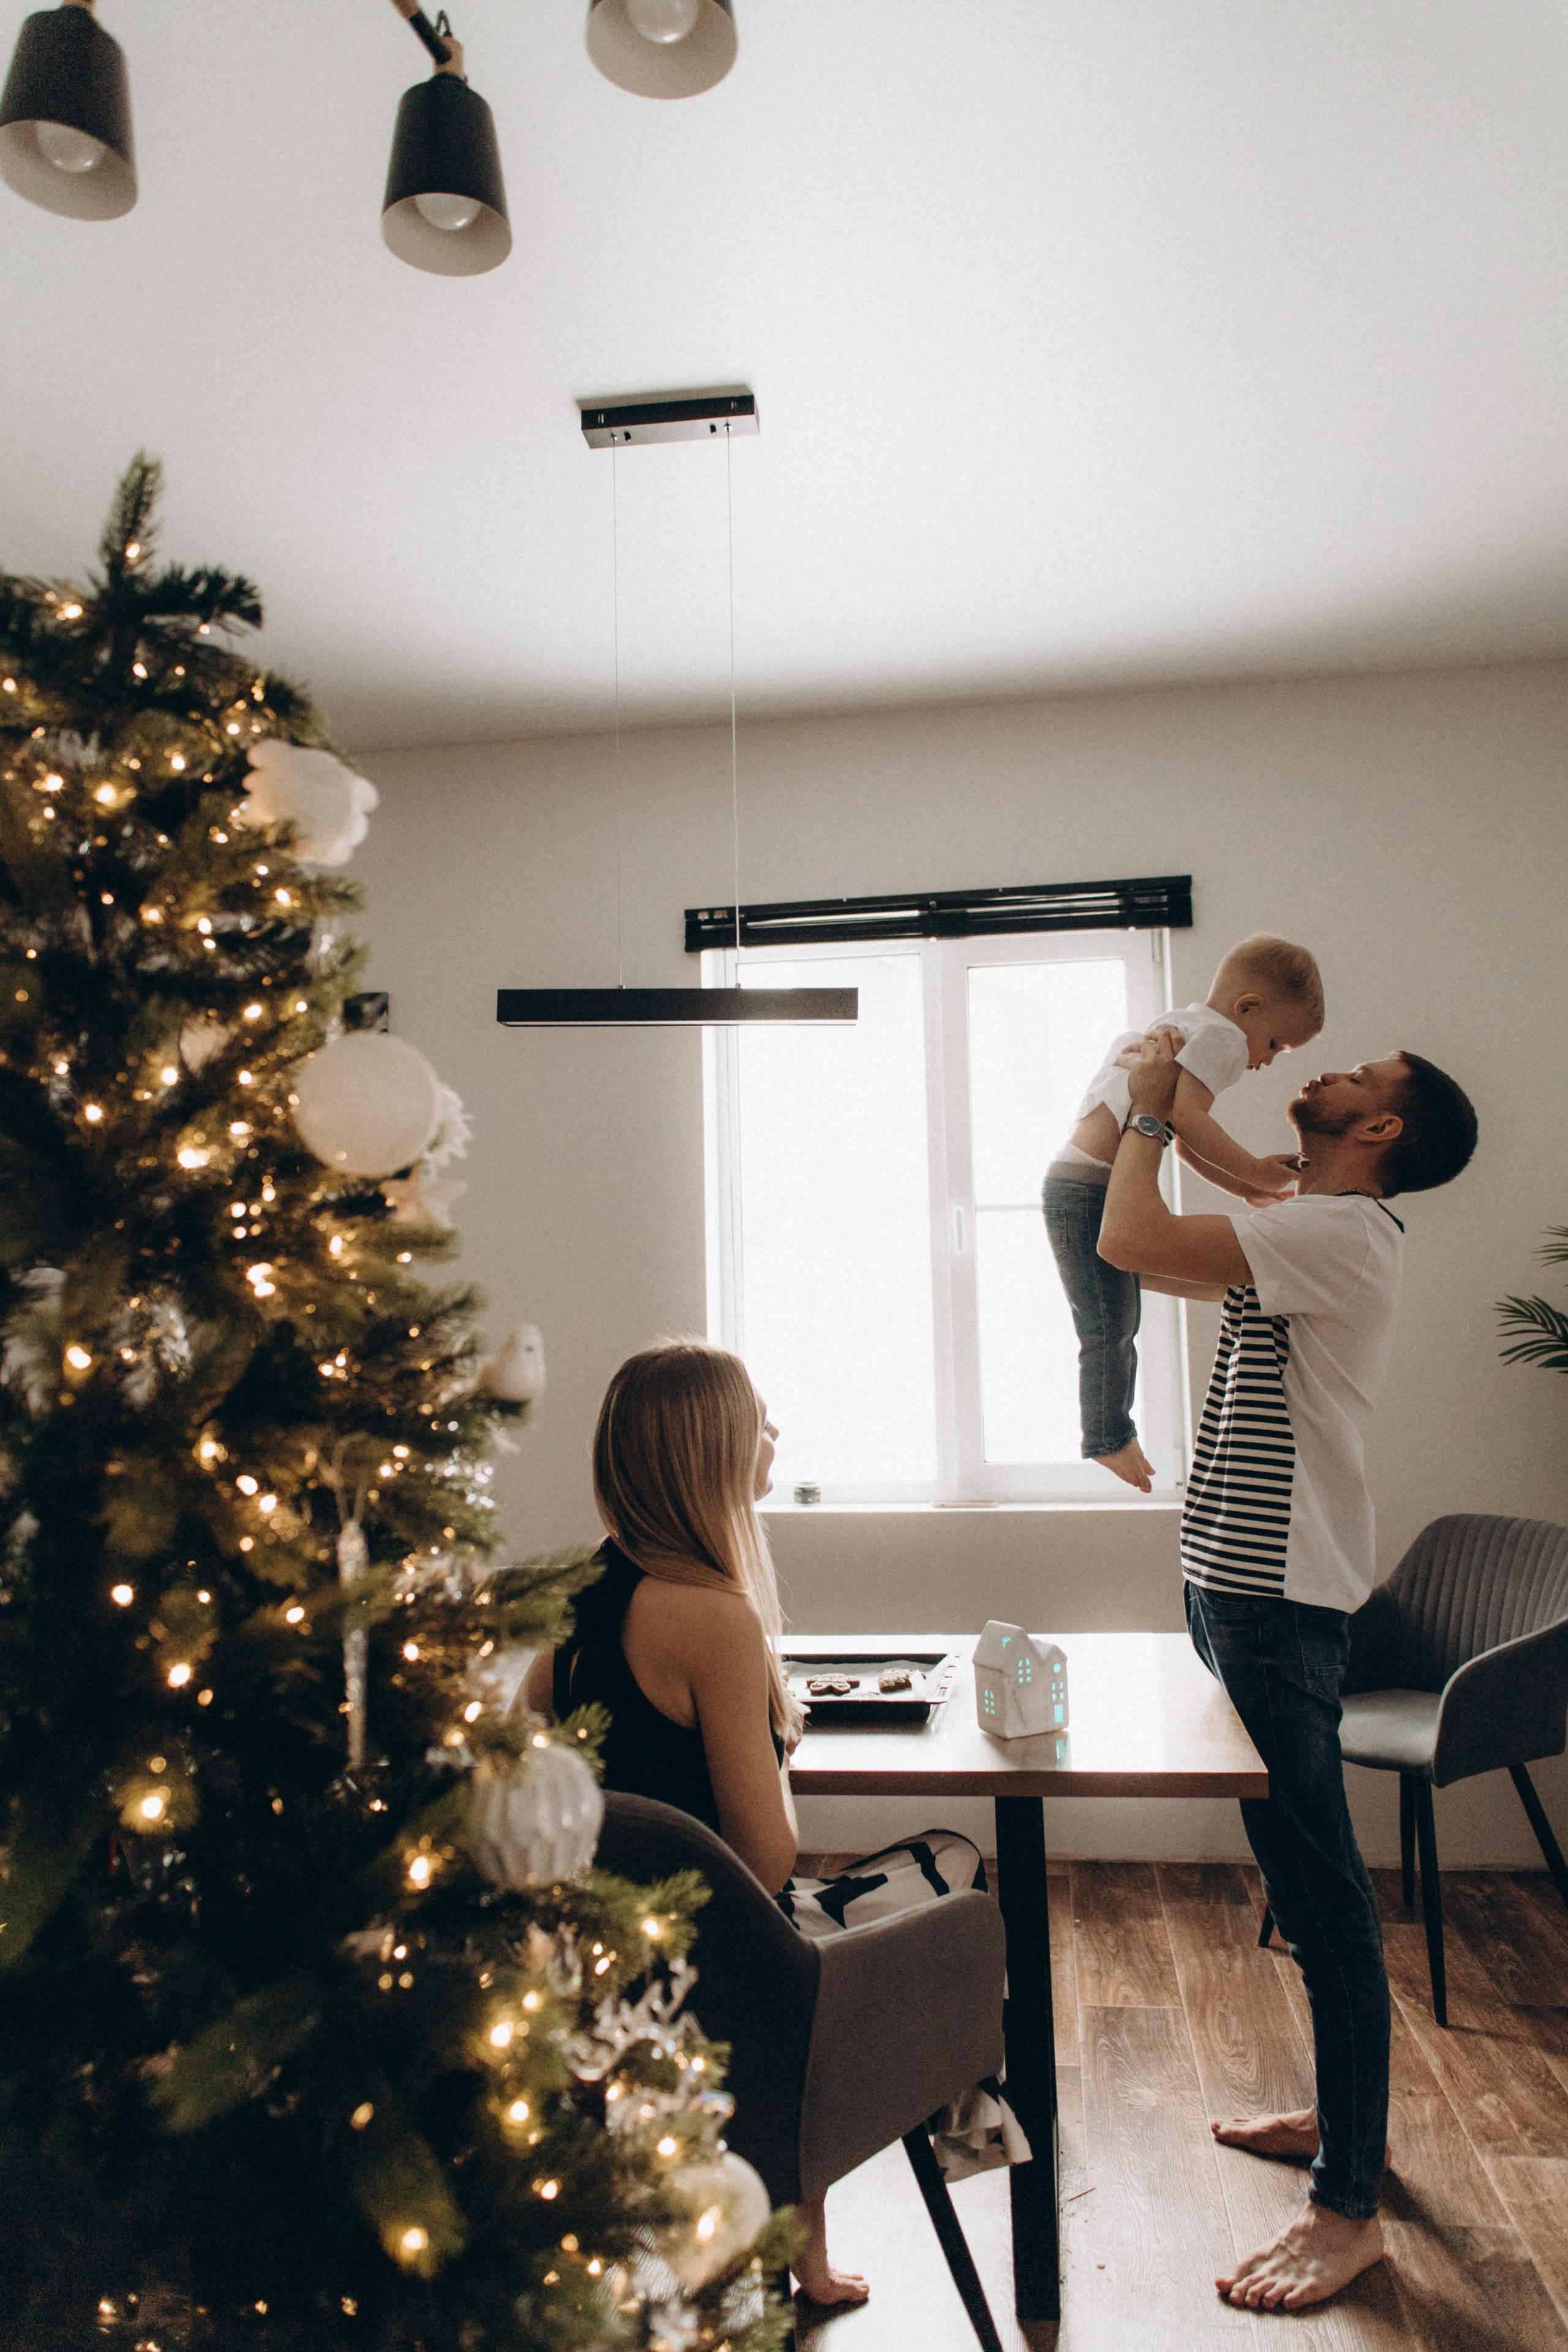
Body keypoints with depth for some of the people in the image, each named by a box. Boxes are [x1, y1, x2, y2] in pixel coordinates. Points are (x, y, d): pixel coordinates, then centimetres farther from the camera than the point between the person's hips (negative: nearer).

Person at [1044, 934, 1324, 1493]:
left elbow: (1184, 1142, 29)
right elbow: (1186, 1117, -23)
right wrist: (1255, 1171, -15)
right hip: (1088, 1190, -11)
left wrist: (1245, 1187, 26)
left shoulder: (1182, 1029, 25)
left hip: (1095, 1191, 11)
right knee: (1109, 1326, -6)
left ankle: (1112, 1433, 22)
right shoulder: (1223, 1035, -7)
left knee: (1120, 1321, 15)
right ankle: (1108, 1438, 3)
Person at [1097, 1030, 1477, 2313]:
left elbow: (1130, 1240, -26)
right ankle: (1351, 2111, 38)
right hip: (1248, 1584, 10)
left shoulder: (1342, 1230, -17)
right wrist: (1161, 1113, 16)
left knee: (1322, 1897, 0)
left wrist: (1149, 1110, -10)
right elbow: (1154, 1256, 22)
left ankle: (1348, 2209, 12)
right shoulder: (1314, 1233, 14)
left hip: (1278, 1599, -10)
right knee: (1312, 1882, 21)